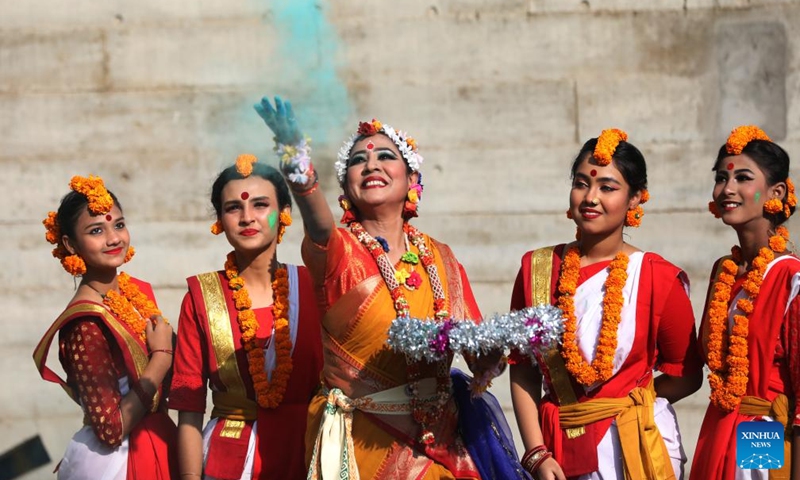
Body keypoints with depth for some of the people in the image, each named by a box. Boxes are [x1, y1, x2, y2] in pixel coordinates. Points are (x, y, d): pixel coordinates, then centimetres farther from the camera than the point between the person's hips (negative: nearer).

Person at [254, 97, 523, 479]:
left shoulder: (440, 258, 6)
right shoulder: (338, 251, -6)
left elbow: (481, 359, 6)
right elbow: (320, 228, -31)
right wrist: (298, 164, -50)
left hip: (438, 443, 4)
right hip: (361, 444, -4)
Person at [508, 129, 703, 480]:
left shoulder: (658, 277, -8)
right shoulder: (537, 268, 0)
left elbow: (686, 377, -2)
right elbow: (522, 371, -1)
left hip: (635, 444, -2)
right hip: (560, 447, 2)